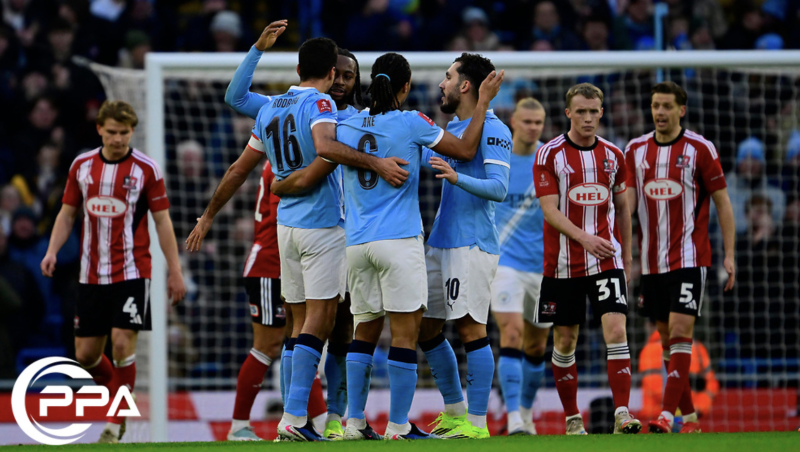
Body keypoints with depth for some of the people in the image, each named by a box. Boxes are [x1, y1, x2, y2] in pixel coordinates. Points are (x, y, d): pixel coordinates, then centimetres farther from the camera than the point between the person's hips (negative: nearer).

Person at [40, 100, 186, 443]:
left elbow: (162, 221, 0)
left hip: (132, 271, -4)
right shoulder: (81, 166, 6)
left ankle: (115, 425, -5)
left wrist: (175, 271, -2)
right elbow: (67, 214, 13)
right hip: (91, 274, 4)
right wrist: (52, 252, -2)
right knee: (85, 354, 5)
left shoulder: (146, 169, -4)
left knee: (122, 344, -14)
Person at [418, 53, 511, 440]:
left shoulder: (492, 130, -10)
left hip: (473, 244, -10)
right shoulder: (451, 128, 18)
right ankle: (454, 412, 22)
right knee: (426, 327, 11)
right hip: (441, 243, 10)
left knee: (470, 328, -10)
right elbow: (417, 160, 34)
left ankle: (477, 423, -7)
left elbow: (499, 188, -20)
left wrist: (456, 177, -34)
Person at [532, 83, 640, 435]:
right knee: (564, 341, 5)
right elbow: (550, 210, -11)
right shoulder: (549, 154, -4)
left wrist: (627, 258, 16)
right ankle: (572, 419, 17)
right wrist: (585, 238, -26)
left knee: (616, 331, -14)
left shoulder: (613, 155, 7)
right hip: (564, 263, -1)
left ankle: (622, 416, -18)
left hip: (607, 259, 1)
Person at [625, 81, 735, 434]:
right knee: (667, 338, 7)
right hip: (651, 260, 5)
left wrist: (729, 255, -4)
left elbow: (722, 203, 0)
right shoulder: (636, 150, 7)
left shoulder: (700, 149, -4)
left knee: (680, 332, -14)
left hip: (689, 257, -5)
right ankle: (689, 416, 15)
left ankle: (667, 414, -20)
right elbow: (626, 203, 3)